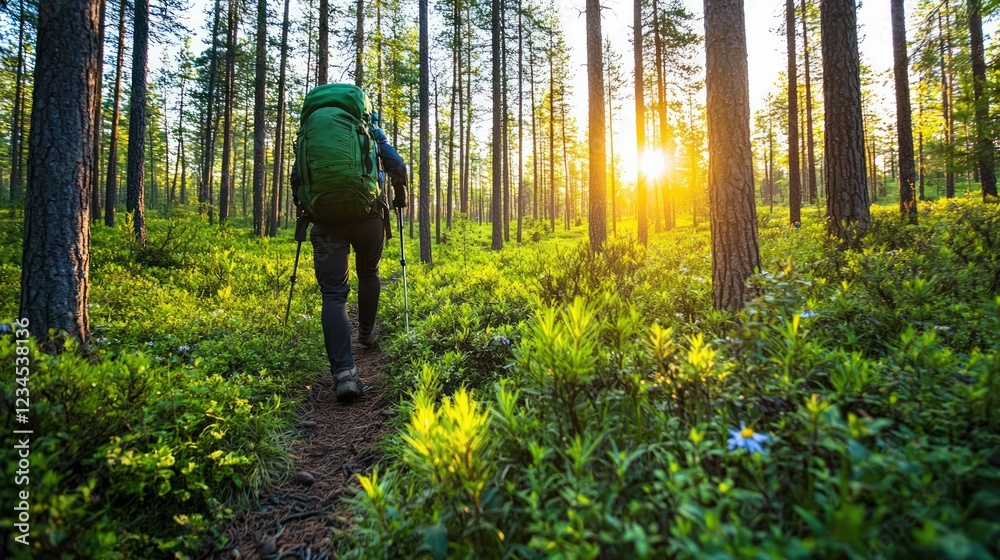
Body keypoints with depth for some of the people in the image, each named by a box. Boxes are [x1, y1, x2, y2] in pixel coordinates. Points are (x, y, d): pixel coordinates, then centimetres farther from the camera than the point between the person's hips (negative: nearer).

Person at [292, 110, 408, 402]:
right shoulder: (370, 130, 15)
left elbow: (297, 176, 13)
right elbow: (398, 166, 7)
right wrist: (399, 197, 24)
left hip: (326, 217, 0)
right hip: (368, 214, 1)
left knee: (333, 293, -5)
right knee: (368, 274, 26)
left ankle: (344, 372, -18)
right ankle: (366, 333, 42)